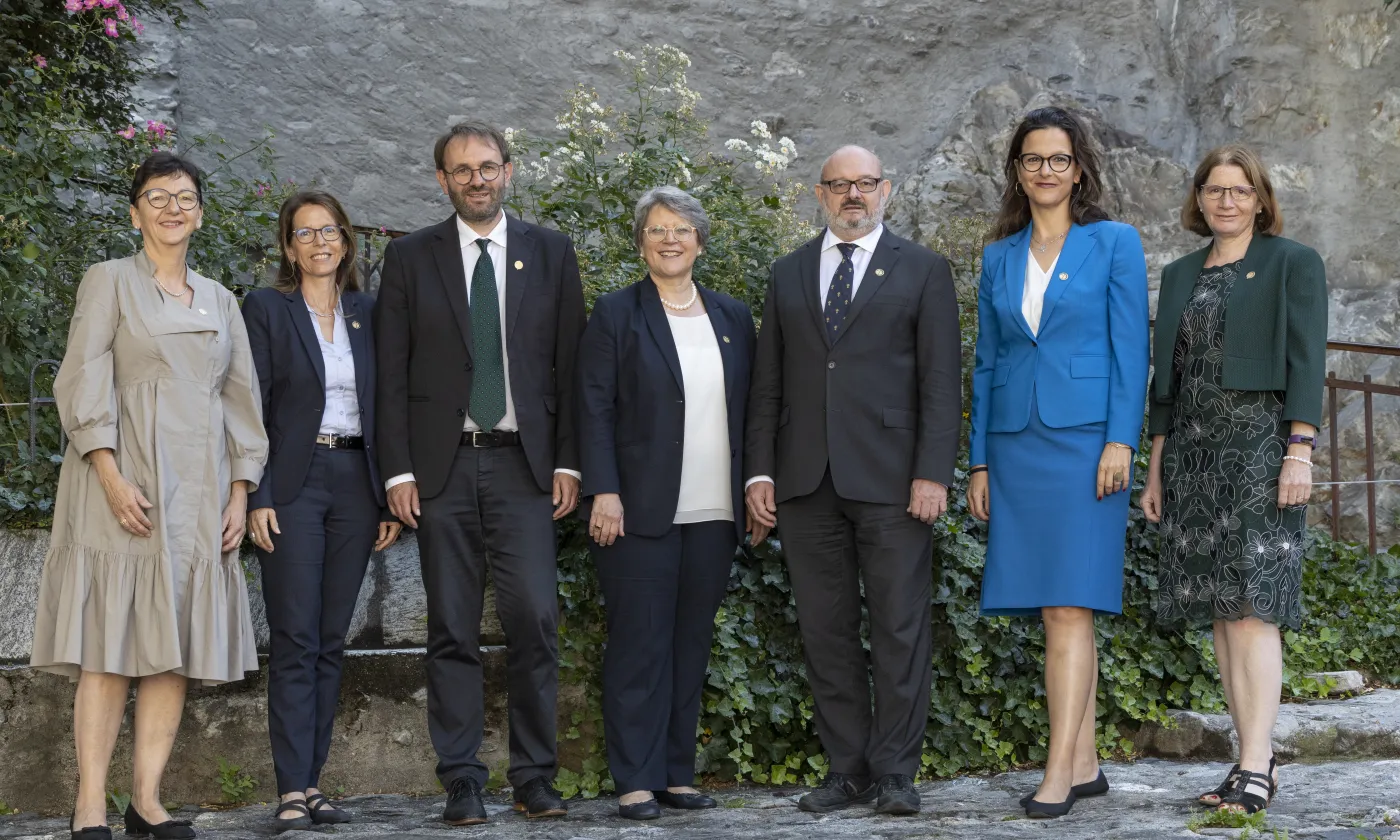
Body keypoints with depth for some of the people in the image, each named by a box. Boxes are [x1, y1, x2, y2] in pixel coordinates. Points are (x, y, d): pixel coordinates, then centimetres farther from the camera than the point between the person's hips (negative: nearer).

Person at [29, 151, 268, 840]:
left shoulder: (220, 301, 19)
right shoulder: (111, 281, 5)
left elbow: (241, 398, 17)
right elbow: (84, 383, -4)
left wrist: (239, 493, 7)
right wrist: (112, 478, -15)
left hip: (200, 487, 5)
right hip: (126, 481, -5)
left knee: (177, 647, 1)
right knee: (109, 644, -8)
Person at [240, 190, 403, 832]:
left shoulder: (368, 314, 12)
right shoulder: (266, 309, 1)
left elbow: (384, 407, 12)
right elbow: (251, 408, -3)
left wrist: (391, 499, 6)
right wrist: (257, 498, -12)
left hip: (356, 483, 4)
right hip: (293, 483, -4)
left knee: (331, 640, 6)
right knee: (295, 640, -7)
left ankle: (312, 781, 12)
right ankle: (292, 793, -7)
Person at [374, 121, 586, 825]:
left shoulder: (550, 252, 9)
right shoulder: (410, 258, 7)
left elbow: (570, 364, 8)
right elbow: (392, 374, 4)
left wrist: (567, 462, 1)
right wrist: (398, 471, -3)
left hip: (523, 463, 0)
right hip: (442, 465, 0)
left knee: (534, 618, -6)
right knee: (452, 630, 2)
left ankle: (534, 776, 4)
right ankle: (462, 781, 8)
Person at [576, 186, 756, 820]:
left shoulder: (733, 317, 13)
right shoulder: (616, 314, 2)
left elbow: (747, 409, 15)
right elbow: (595, 409, -4)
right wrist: (603, 493, -12)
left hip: (713, 514, 4)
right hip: (639, 508, -4)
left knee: (692, 644, 8)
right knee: (639, 645, -3)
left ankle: (677, 774, 16)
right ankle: (636, 782, 2)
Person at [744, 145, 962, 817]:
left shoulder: (922, 270, 6)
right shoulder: (788, 275, 15)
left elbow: (940, 382, -1)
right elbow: (767, 383, 13)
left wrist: (933, 473, -10)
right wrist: (759, 472, 5)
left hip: (891, 479, -3)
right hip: (806, 483, 3)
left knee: (900, 629, -1)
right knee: (826, 631, 6)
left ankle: (895, 773, 6)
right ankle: (847, 769, 14)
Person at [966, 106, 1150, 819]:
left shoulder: (1114, 243, 3)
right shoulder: (999, 257, 14)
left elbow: (1130, 348, -2)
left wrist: (1121, 441, -12)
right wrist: (979, 461, 11)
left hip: (1084, 439, -4)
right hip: (1015, 444, 4)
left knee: (1070, 607, -10)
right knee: (1052, 613, 5)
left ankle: (1059, 771, -10)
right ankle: (1084, 763, 12)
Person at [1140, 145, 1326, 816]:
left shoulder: (1293, 263, 3)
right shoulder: (1180, 276, 19)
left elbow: (1306, 361, -5)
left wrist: (1299, 453, -14)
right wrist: (1157, 468, 13)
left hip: (1259, 450, -6)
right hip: (1192, 455, 6)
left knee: (1251, 606, -13)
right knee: (1220, 614, 3)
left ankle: (1255, 769, -16)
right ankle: (1255, 762, 7)